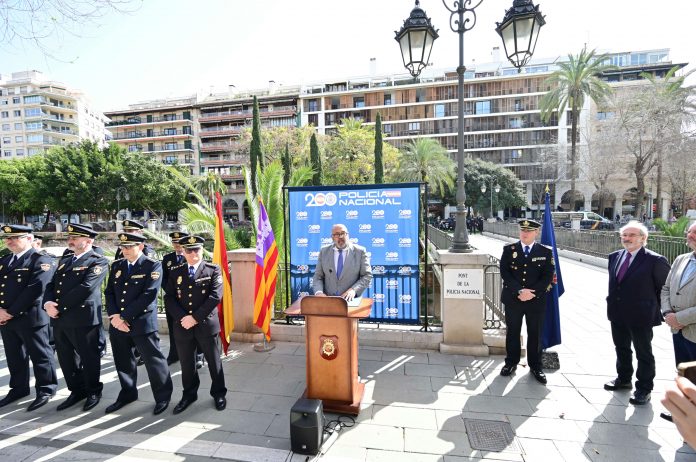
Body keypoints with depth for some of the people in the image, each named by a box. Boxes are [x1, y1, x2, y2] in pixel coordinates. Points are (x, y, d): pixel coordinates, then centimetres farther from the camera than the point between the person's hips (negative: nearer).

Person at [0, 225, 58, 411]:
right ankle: (19, 388, 34)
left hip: (30, 318, -7)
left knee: (40, 356, 3)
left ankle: (45, 390, 16)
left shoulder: (42, 261, -11)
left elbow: (35, 289, -19)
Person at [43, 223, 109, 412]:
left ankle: (93, 391, 23)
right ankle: (77, 390, 32)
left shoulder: (98, 262, -9)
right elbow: (51, 285, 12)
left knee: (88, 357, 5)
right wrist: (48, 303, -7)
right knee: (65, 358, 15)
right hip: (59, 319, 8)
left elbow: (86, 288, -19)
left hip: (83, 318, -7)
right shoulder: (64, 261, 18)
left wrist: (59, 306, -14)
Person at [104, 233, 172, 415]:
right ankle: (128, 394, 39)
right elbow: (109, 293, 8)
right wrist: (114, 316, -7)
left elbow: (148, 295, -17)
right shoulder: (116, 266, 10)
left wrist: (124, 317, -16)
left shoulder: (153, 266, -10)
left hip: (142, 323, -6)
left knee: (153, 361, 3)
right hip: (118, 324, 6)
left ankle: (163, 396, 20)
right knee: (123, 362, 18)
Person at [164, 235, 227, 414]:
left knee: (213, 361, 10)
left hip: (206, 325, -3)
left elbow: (215, 296, -13)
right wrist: (182, 318, -13)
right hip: (182, 326, 3)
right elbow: (169, 299, 1)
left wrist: (195, 317, -16)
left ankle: (218, 393, 29)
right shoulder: (175, 273, 7)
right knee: (186, 363, 16)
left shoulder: (213, 270, -4)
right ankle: (189, 394, 36)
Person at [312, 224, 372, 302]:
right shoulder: (324, 251, 10)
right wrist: (319, 292, -10)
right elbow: (318, 277, 9)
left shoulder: (360, 251, 3)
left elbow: (367, 276, 1)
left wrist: (354, 290, -14)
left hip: (351, 300, -2)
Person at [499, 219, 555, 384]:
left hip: (536, 300, 0)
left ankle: (535, 366, 27)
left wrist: (531, 292, -15)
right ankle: (511, 363, 25)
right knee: (513, 332, 10)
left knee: (535, 334, 10)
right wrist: (520, 291, -17)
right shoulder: (509, 249, 0)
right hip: (513, 299, 0)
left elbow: (548, 277, -4)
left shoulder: (546, 252, 1)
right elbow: (505, 273, -7)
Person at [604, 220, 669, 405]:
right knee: (621, 349, 21)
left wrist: (656, 310, -3)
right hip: (617, 314, 6)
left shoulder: (655, 260, -13)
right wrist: (612, 303, 11)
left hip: (641, 316, -6)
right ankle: (623, 379, 39)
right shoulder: (614, 256, 5)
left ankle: (644, 389, 25)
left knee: (644, 353, 10)